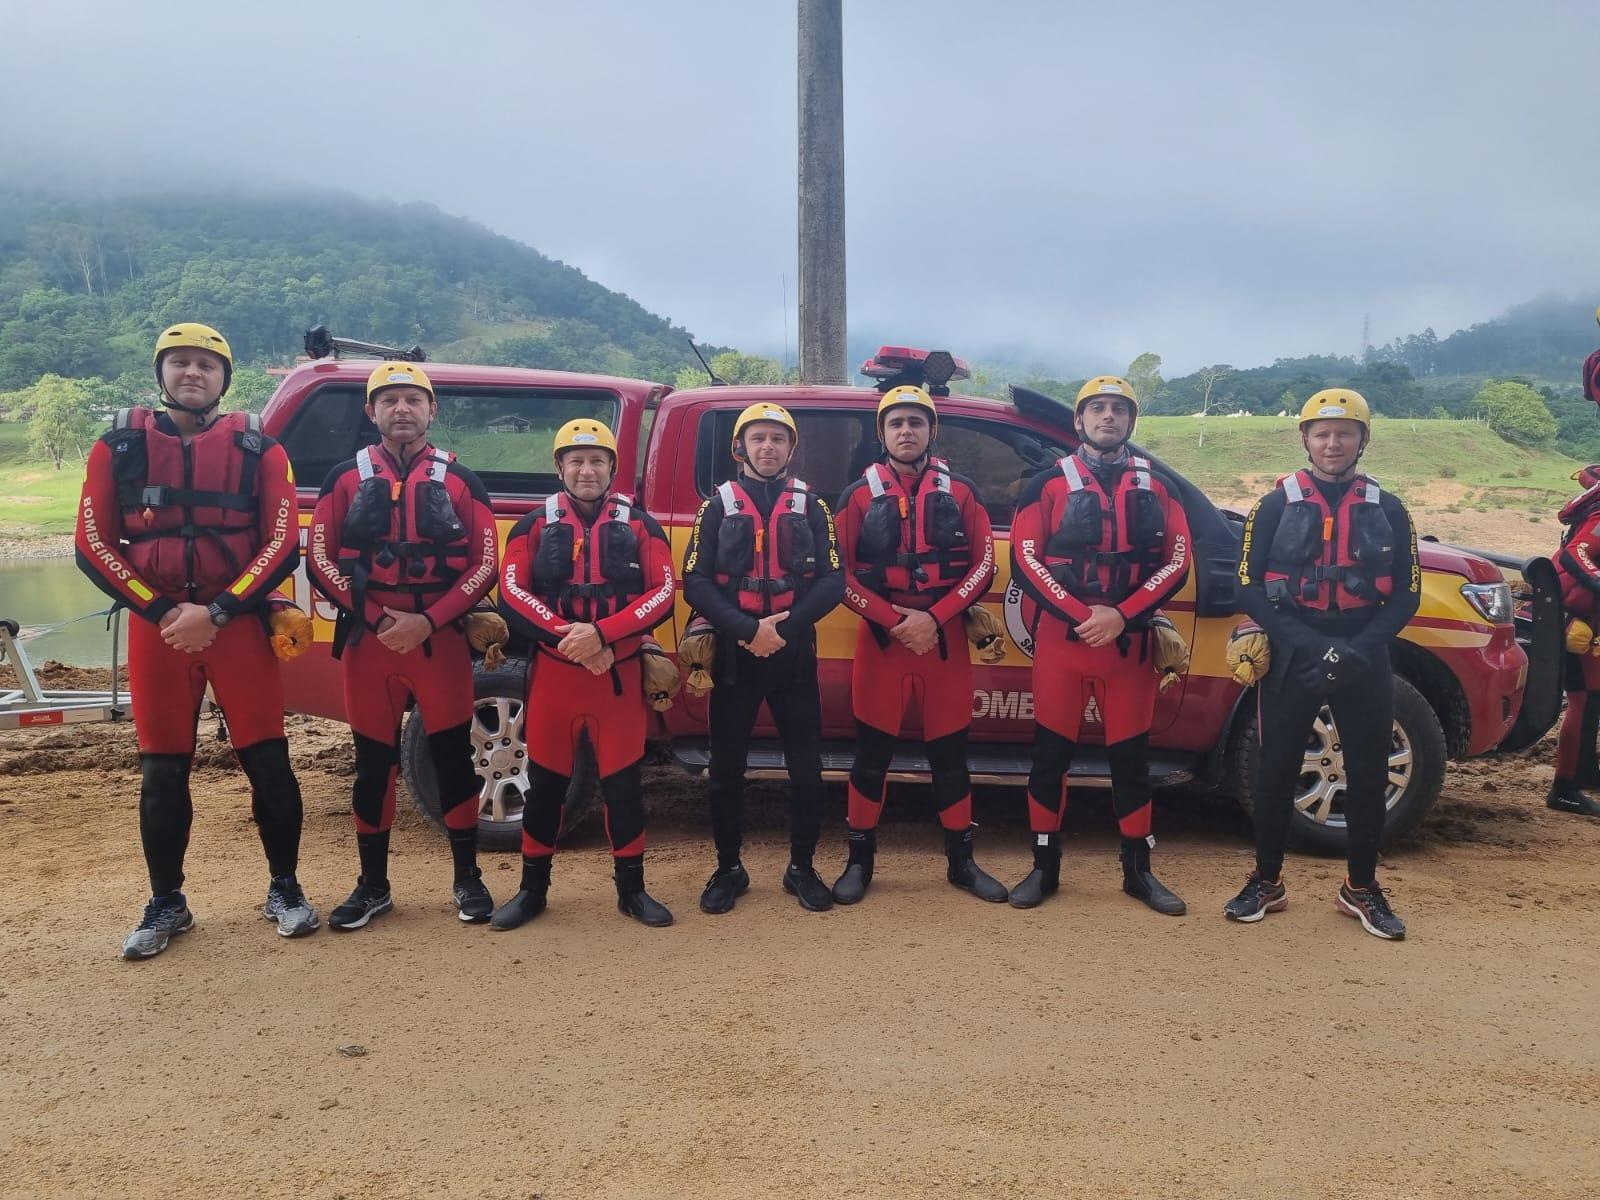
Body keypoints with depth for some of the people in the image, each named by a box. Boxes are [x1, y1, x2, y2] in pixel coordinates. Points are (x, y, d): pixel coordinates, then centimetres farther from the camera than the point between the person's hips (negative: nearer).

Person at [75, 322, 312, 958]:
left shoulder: (257, 447, 3)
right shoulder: (119, 444, 6)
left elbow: (282, 544, -2)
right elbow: (92, 545, 2)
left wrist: (217, 612, -11)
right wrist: (161, 612, -8)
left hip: (238, 623, -1)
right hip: (155, 626, 1)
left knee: (267, 761, 1)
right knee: (162, 771, 7)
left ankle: (284, 888, 17)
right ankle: (166, 905, 21)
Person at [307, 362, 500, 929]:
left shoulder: (459, 480, 5)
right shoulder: (346, 478, 7)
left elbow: (484, 565, 1)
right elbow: (321, 562, 3)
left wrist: (428, 622, -11)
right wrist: (376, 617, -9)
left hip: (441, 641, -1)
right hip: (367, 641, 1)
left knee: (453, 759, 4)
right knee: (373, 765, 8)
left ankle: (468, 879, 17)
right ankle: (373, 886, 21)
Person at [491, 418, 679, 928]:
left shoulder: (640, 525, 4)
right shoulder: (536, 525, 5)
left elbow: (663, 593, -6)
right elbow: (513, 592, -5)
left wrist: (601, 633, -18)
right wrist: (566, 635, -18)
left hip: (619, 673, 0)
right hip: (553, 671, 1)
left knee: (623, 783, 4)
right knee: (544, 783, 8)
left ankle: (632, 888, 18)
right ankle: (533, 889, 22)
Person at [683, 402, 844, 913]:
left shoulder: (809, 505, 7)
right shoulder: (718, 505, 4)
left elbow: (831, 581, -1)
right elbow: (696, 583, -4)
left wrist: (786, 629, -15)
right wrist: (747, 629, -17)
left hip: (795, 655, 1)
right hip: (734, 654, 0)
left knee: (806, 768, 3)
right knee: (726, 768, 5)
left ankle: (802, 868, 20)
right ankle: (728, 870, 21)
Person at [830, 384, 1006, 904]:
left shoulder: (959, 491, 6)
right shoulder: (859, 495, 4)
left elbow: (983, 564, 1)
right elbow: (841, 572, -1)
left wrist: (935, 618, -11)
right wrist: (893, 620, -13)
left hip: (945, 640, 1)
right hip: (880, 640, -1)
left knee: (950, 752, 8)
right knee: (872, 752, 5)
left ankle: (961, 860, 21)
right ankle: (860, 860, 17)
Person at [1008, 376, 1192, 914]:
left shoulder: (1155, 486, 9)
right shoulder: (1049, 483, 2)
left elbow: (1176, 562, 2)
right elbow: (1026, 560, -5)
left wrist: (1121, 616, -12)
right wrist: (1081, 616, -15)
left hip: (1130, 641, 2)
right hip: (1060, 638, -1)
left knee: (1131, 757, 8)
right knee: (1051, 754, 4)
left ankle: (1138, 870, 20)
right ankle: (1045, 866, 16)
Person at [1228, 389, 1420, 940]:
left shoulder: (1387, 510, 6)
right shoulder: (1275, 506, 1)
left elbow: (1406, 593, 5)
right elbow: (1249, 588, -3)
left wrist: (1359, 648, -12)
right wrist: (1304, 643, -15)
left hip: (1364, 661, 2)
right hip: (1290, 659, -1)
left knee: (1368, 777, 7)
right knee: (1276, 773, 3)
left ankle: (1361, 889, 23)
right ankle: (1266, 882, 19)